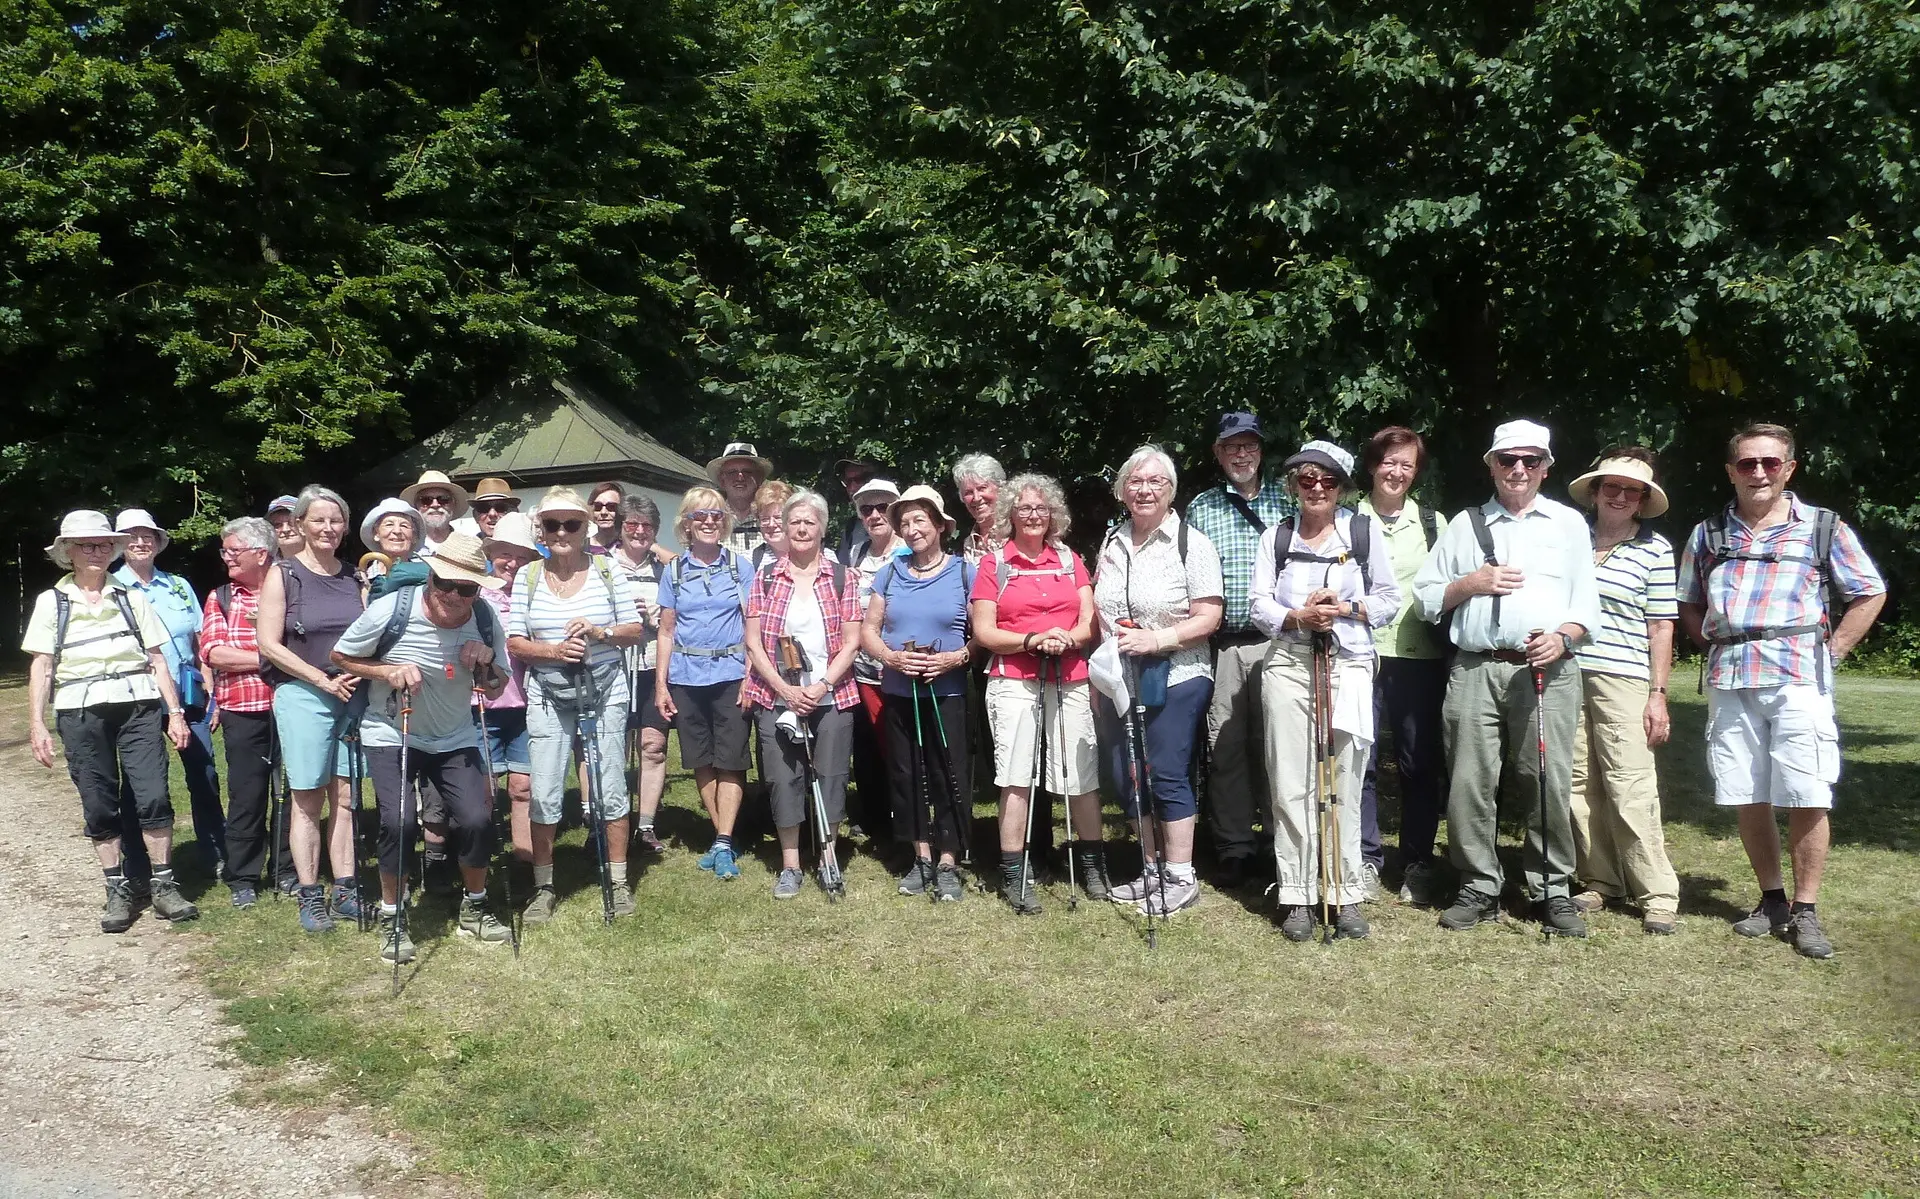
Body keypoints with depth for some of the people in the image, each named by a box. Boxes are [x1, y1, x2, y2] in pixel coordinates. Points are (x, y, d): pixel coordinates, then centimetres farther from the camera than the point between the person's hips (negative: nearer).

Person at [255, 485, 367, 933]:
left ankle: (345, 891, 12)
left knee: (344, 798, 6)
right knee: (307, 800, 1)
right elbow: (269, 644, -6)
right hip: (302, 695, -4)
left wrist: (361, 676, -5)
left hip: (351, 694, 4)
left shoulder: (354, 577, 11)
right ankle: (310, 896, 8)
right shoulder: (283, 575, -1)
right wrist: (324, 680, -12)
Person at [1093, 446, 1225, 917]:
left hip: (1175, 680, -6)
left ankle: (1181, 878, 7)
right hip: (1121, 683, 7)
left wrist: (1156, 639, -23)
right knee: (1127, 776, 10)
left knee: (1166, 774, -5)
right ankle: (1152, 869, 24)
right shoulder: (1112, 543, 10)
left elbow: (1208, 618, -12)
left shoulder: (1192, 543, -8)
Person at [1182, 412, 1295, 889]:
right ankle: (1235, 850, 12)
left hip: (1275, 640, 0)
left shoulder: (1286, 501, 11)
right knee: (1225, 746, 3)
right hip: (1221, 645, 1)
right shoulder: (1201, 508, 10)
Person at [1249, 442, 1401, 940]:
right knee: (1291, 783, 0)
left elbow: (1389, 599, 7)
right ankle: (1297, 897, 7)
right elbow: (1260, 604, 5)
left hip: (1350, 665, -1)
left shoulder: (1365, 530, 7)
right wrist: (1299, 618, -13)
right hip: (1289, 664, 1)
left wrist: (1346, 608, -9)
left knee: (1344, 784, 2)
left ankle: (1345, 895, 10)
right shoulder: (1276, 537, 10)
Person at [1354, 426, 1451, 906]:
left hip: (1419, 657, 1)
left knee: (1420, 764, 4)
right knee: (1360, 761, -2)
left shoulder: (1433, 523, 13)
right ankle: (1365, 861, 9)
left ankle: (1418, 865, 15)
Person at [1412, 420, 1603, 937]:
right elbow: (1426, 597, 15)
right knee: (1470, 783, -1)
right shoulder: (1465, 524, 17)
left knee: (1549, 785, -3)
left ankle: (1553, 890, 9)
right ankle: (1478, 890, 10)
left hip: (1546, 671, -1)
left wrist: (1563, 637, -9)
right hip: (1474, 669, 1)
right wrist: (1471, 583, -2)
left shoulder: (1568, 522, 16)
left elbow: (1587, 601, 10)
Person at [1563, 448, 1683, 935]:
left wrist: (1658, 694, -2)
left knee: (1631, 790, -7)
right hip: (1566, 675, 3)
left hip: (1623, 680, -3)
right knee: (1580, 785, 5)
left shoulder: (1655, 549, 4)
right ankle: (1601, 881, 17)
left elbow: (1661, 627, 3)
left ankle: (1657, 894, 2)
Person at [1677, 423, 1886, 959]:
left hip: (1798, 677, -3)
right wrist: (1714, 645, 8)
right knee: (1747, 799, 7)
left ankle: (1805, 912, 6)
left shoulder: (1824, 528, 5)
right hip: (1730, 680, 3)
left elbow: (1870, 595, 9)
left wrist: (1831, 652, 2)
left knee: (1807, 799, -5)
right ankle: (1772, 900, 22)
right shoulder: (1708, 534, 13)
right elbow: (1689, 604, 23)